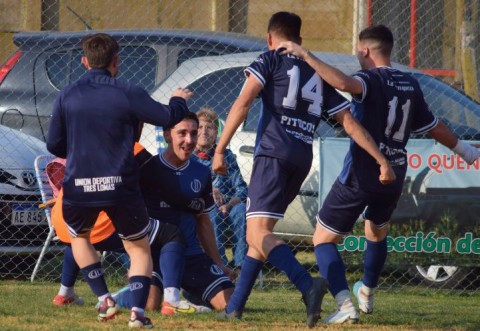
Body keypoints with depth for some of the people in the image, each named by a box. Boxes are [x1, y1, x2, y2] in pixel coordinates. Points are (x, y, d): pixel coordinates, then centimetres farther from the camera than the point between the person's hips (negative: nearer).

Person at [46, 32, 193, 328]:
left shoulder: (66, 96, 2)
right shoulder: (127, 93, -6)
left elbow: (54, 145, 8)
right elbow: (169, 117, -2)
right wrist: (179, 100, 21)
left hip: (78, 187, 2)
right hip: (120, 186, -1)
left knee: (79, 237, 30)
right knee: (139, 248, 17)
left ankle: (104, 299, 16)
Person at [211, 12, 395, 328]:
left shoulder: (270, 60, 7)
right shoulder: (319, 75, 22)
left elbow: (243, 103, -6)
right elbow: (350, 123, 16)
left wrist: (220, 150, -9)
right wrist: (382, 161, 14)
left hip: (274, 153, -6)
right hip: (303, 160, 6)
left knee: (257, 234, -15)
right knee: (261, 231, 18)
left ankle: (308, 284, -37)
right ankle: (235, 307, 19)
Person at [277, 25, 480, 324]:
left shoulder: (371, 80, -13)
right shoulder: (410, 85, 7)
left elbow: (343, 83, -37)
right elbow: (434, 127, 17)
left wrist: (305, 55, -33)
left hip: (360, 176, -7)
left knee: (324, 239, 1)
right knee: (377, 232, 34)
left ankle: (346, 305, -17)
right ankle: (367, 293, 50)